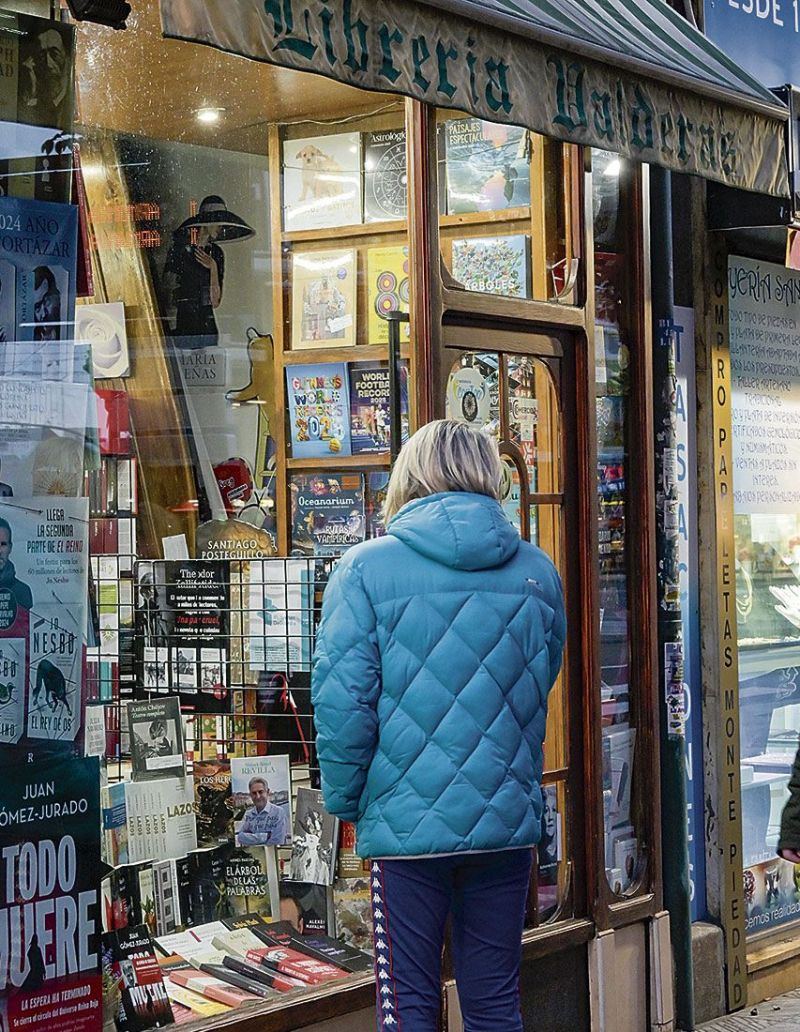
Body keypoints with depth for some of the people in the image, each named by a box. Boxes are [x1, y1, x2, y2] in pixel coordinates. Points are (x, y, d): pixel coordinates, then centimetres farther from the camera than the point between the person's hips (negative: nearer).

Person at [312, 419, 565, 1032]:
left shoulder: (367, 568, -9)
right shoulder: (537, 572, 3)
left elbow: (343, 703, -11)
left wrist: (345, 801, 2)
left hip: (407, 824, -3)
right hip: (509, 821, 3)